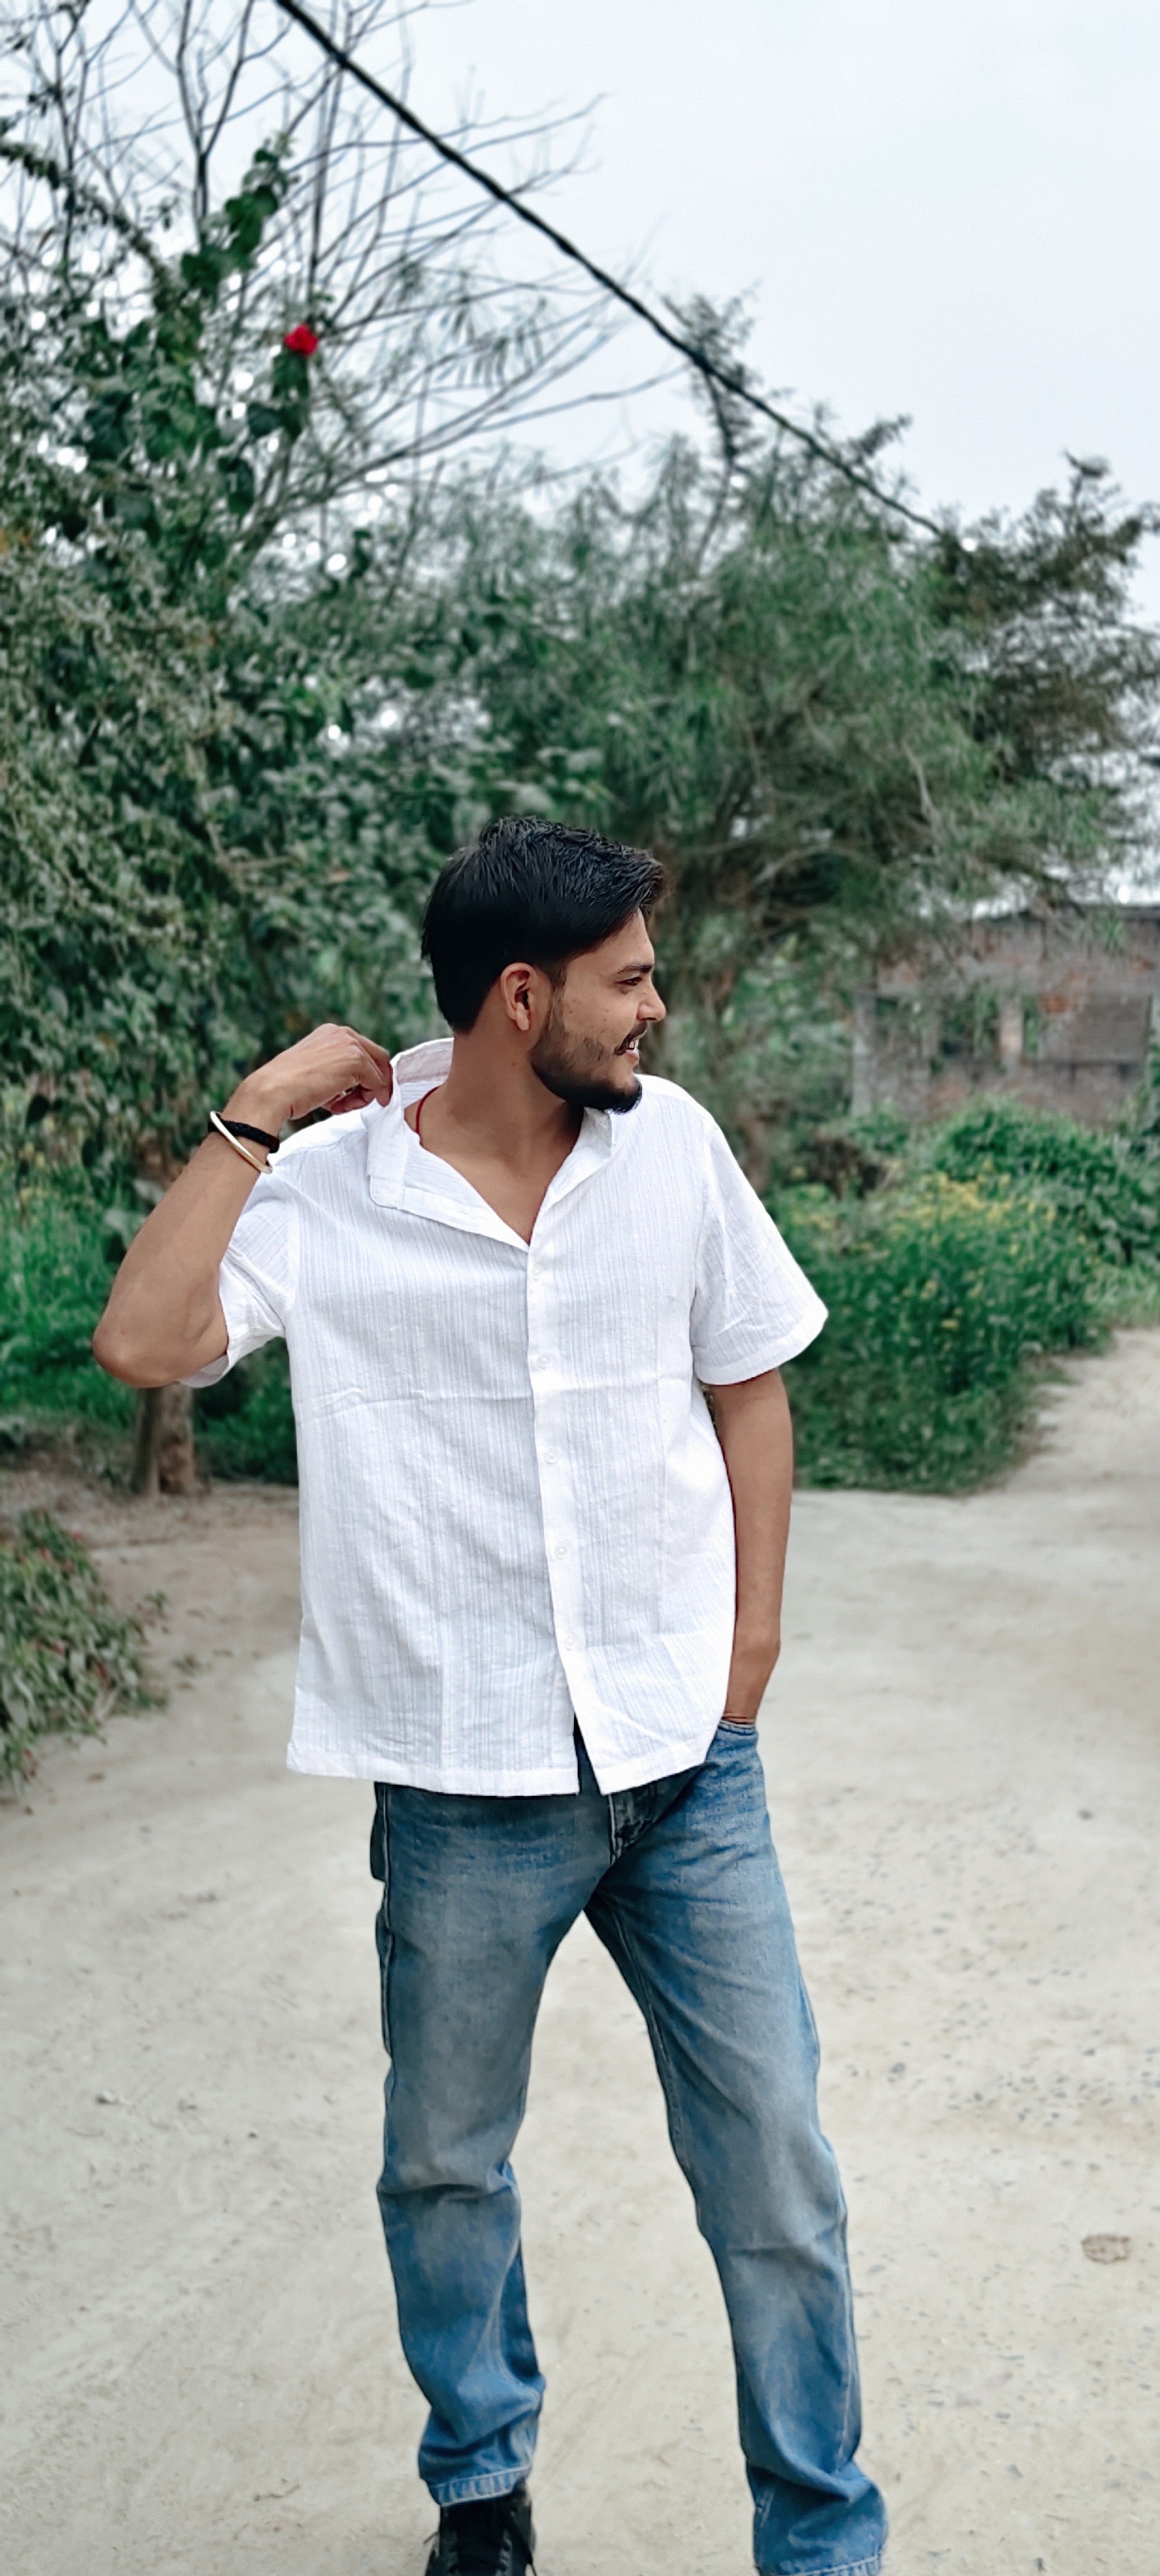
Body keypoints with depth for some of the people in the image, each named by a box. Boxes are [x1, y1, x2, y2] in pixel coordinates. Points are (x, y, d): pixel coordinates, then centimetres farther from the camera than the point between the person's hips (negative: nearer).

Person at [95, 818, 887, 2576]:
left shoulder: (673, 1144, -1)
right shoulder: (329, 1191, -10)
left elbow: (748, 1384, 8)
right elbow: (143, 1341, -24)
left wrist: (751, 1641, 4)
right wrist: (255, 1114, -19)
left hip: (688, 1762, 2)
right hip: (469, 1786, -1)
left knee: (775, 2163, 9)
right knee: (446, 2167, 18)